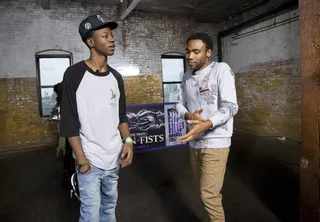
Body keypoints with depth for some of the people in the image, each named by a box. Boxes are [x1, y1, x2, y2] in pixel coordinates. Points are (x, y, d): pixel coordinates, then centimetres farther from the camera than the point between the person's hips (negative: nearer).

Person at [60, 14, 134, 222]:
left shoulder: (116, 77, 6)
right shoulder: (75, 74, -10)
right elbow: (69, 122, -11)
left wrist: (128, 141, -4)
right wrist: (82, 160, -13)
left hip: (114, 158, 5)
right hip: (90, 160, -5)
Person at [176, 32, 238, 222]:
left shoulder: (222, 70, -12)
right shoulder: (187, 76, 7)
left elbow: (230, 107, -19)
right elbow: (180, 104, 11)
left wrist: (206, 124, -36)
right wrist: (188, 116, -13)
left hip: (216, 143, -6)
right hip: (194, 142, 7)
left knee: (209, 194, -4)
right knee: (203, 187, 20)